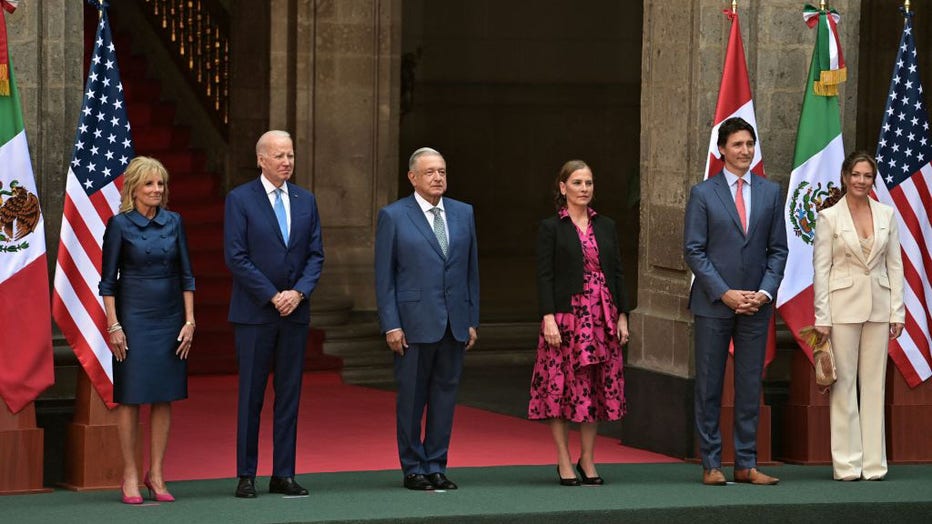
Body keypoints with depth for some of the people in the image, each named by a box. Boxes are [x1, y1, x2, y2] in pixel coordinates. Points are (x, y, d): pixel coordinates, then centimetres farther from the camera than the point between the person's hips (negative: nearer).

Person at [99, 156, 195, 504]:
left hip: (170, 319, 4)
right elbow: (108, 280, -3)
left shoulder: (173, 222, 6)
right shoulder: (120, 225, -4)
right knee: (131, 397, -1)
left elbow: (186, 275, 9)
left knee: (164, 398, 4)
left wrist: (189, 321, 3)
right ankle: (129, 476, 4)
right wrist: (113, 326, -9)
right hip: (134, 318, -4)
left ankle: (155, 474, 10)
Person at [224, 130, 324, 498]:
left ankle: (283, 474, 10)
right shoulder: (240, 199, -4)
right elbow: (236, 257, -10)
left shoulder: (305, 201, 10)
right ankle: (246, 477, 5)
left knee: (290, 395, 5)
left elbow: (316, 254, 8)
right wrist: (273, 296, -13)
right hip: (254, 312, -4)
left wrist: (299, 292, -9)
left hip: (295, 311, 4)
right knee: (251, 396, 0)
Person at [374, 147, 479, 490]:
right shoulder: (393, 216, -1)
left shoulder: (463, 213, 11)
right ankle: (413, 469, 10)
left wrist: (472, 320, 8)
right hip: (415, 323, -4)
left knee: (445, 395, 6)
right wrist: (391, 325, -9)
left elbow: (471, 269, 12)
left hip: (455, 325, 4)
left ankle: (436, 467, 13)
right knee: (412, 398, 1)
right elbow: (384, 276, -3)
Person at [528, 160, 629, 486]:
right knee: (562, 386, -2)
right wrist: (548, 318, -15)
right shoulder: (551, 228, -1)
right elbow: (544, 276, -6)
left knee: (597, 386, 6)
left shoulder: (606, 226, 12)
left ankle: (588, 459, 15)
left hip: (602, 318, 4)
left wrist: (622, 316, 6)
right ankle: (564, 462, 5)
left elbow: (617, 273, 12)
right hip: (566, 316, -4)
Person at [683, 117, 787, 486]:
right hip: (713, 303, -3)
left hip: (756, 304, 3)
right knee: (709, 386, 1)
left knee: (750, 386, 5)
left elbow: (778, 249, 9)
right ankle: (711, 464, 6)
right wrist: (724, 293, -12)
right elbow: (693, 250, -4)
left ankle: (746, 465, 9)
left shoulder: (770, 192, 8)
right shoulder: (703, 193, -1)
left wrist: (765, 292, -5)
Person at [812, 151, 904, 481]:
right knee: (844, 384, -1)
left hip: (878, 306, 3)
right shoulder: (829, 217, -2)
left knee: (874, 384, 5)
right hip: (844, 305, -3)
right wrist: (822, 318, -9)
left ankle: (873, 463, 9)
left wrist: (897, 311, 3)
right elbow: (820, 268, -4)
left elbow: (895, 265, 8)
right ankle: (847, 464, 3)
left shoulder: (886, 215, 7)